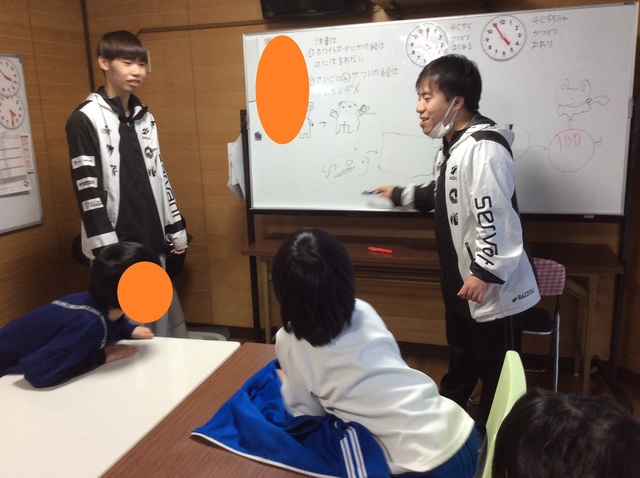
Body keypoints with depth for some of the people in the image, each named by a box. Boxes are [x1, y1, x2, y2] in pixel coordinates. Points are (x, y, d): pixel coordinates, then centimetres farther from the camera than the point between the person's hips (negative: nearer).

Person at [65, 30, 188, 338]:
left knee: (165, 320, 14)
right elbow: (87, 189, -13)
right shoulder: (85, 120, -9)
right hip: (116, 246, -6)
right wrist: (107, 249, -17)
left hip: (151, 241, 7)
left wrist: (176, 230, 14)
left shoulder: (144, 118, 13)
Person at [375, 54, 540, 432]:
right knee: (460, 354, 26)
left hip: (494, 285, -10)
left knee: (496, 367, 8)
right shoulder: (453, 146, 10)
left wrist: (485, 272, -27)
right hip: (461, 278, 10)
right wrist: (400, 195, 35)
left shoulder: (483, 147, -23)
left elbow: (496, 215, -28)